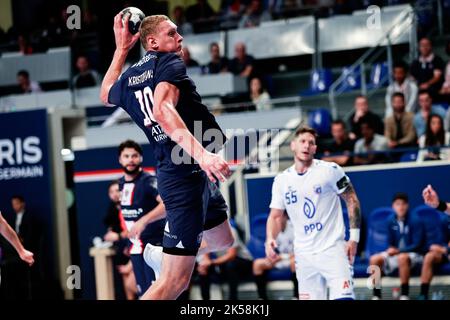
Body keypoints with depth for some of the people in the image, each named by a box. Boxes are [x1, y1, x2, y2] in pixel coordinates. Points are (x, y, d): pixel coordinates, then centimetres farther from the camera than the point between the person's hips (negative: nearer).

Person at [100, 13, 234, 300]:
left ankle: (157, 255, 47)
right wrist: (201, 153, -40)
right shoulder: (170, 63, -10)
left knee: (223, 241, 32)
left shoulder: (128, 79, 12)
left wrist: (121, 49, 40)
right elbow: (163, 110, -29)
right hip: (187, 175, -10)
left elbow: (106, 95, 37)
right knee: (175, 281, -10)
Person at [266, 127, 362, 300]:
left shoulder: (330, 170, -4)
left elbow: (352, 200, 1)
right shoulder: (282, 180, 7)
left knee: (343, 298, -18)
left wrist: (354, 237, -6)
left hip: (333, 248, -4)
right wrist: (270, 239, -8)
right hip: (304, 253, 4)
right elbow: (276, 215, 11)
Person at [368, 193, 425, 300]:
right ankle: (376, 295, -14)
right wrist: (391, 249, -12)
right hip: (395, 254, 6)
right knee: (375, 259, -16)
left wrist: (398, 250, -22)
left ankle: (404, 295, -33)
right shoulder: (391, 223, 6)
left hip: (413, 255, -6)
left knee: (402, 257, -39)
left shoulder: (415, 222, -10)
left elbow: (417, 245, -13)